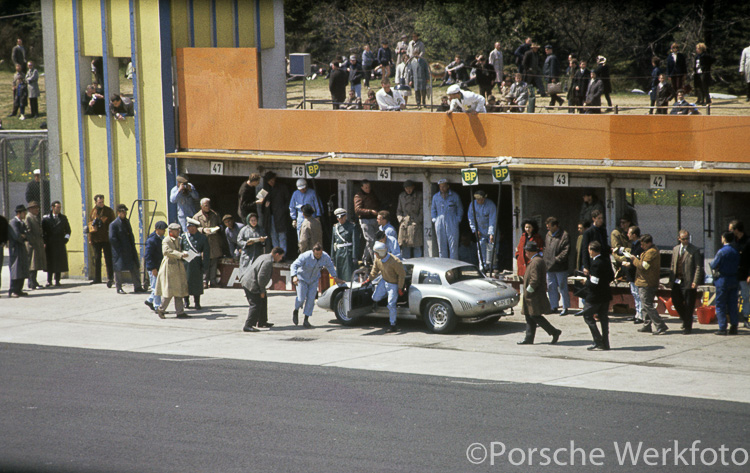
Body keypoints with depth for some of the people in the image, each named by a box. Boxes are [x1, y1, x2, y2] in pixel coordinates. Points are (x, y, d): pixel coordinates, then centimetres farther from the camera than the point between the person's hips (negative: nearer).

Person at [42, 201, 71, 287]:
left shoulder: (63, 218, 10)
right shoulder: (46, 218, 2)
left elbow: (68, 230, 19)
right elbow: (42, 231, 3)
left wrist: (66, 238, 6)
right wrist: (44, 242, -4)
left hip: (60, 244, 2)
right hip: (49, 244, -2)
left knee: (59, 263, -1)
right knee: (49, 263, 0)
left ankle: (57, 281, 4)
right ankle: (49, 281, 7)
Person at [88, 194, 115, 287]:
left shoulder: (109, 211, 1)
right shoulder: (93, 211, 9)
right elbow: (90, 224, 13)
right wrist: (90, 238, 7)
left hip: (106, 238, -3)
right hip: (96, 239, 3)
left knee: (108, 259, -6)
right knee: (97, 259, 9)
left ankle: (110, 278, -5)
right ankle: (97, 278, 17)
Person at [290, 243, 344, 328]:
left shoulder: (325, 257, -17)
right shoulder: (305, 256, -31)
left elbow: (330, 266, 4)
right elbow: (294, 265, -33)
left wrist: (335, 277, 7)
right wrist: (294, 276, -50)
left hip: (314, 280, 3)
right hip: (302, 278, -3)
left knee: (311, 299, -7)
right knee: (301, 298, -10)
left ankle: (306, 321, 0)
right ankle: (296, 311, 24)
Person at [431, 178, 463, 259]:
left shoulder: (455, 196, 5)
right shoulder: (436, 197, 12)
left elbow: (460, 209, 12)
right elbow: (433, 209, 21)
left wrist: (458, 220, 2)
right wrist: (434, 220, 9)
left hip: (452, 223, -2)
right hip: (440, 224, 2)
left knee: (453, 245, -7)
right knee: (441, 246, 3)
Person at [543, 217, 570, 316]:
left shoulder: (564, 236, -8)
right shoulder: (548, 235, 14)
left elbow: (566, 251, -14)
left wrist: (557, 259, -20)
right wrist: (545, 260, 9)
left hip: (560, 267, -7)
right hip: (549, 267, 7)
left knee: (562, 287, -1)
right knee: (551, 287, 11)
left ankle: (565, 308, 6)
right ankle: (554, 307, 20)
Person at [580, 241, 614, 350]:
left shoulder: (596, 263, -21)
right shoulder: (606, 261, 5)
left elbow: (594, 282, -22)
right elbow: (611, 277, 14)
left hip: (595, 296, -8)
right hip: (606, 294, 8)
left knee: (588, 316, 3)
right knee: (603, 318, 12)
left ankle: (598, 341, -4)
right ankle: (605, 344, 14)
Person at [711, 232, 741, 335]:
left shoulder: (722, 252, -15)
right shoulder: (736, 252, 4)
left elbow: (713, 265, -12)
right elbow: (738, 265, 11)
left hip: (722, 280, -6)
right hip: (734, 280, 6)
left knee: (720, 305, 0)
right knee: (732, 304, 10)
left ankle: (722, 328, -3)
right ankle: (734, 327, 9)